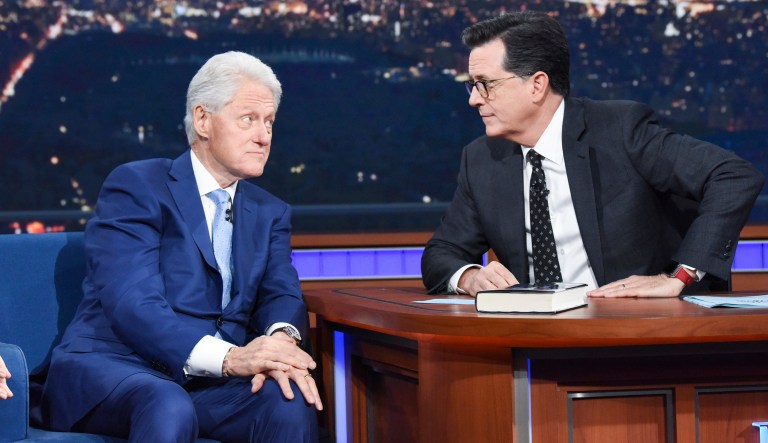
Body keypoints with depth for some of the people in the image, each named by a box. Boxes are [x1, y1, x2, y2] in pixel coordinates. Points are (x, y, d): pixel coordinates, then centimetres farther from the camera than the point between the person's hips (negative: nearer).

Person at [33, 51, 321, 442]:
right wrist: (229, 357, -31)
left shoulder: (270, 214, 18)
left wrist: (281, 339, -24)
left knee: (291, 402, -26)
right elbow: (132, 306, -16)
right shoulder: (135, 187, -3)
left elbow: (281, 294, 2)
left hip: (208, 382, 5)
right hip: (112, 366, -5)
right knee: (168, 407, -38)